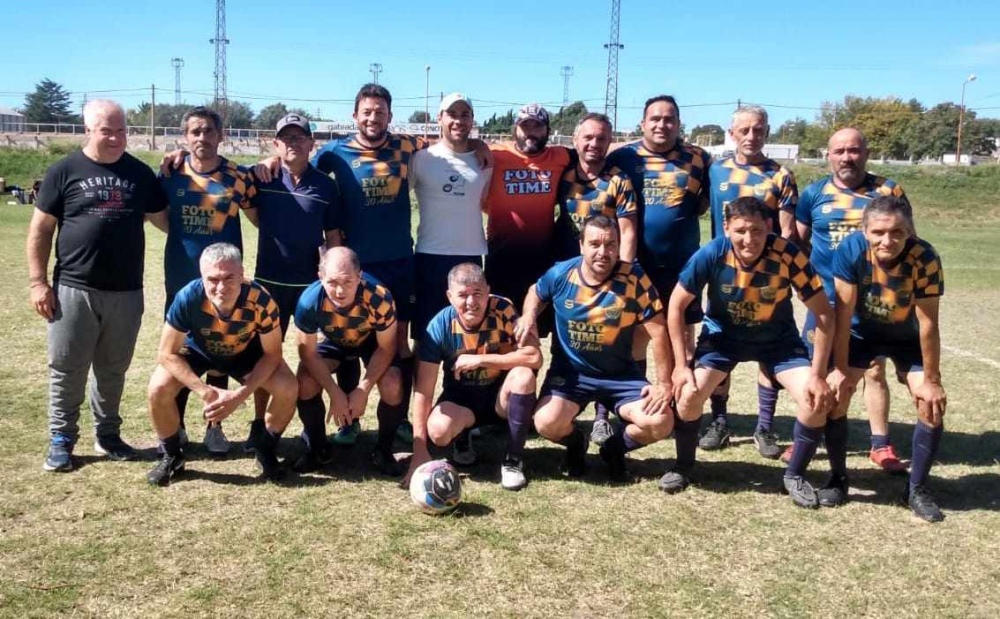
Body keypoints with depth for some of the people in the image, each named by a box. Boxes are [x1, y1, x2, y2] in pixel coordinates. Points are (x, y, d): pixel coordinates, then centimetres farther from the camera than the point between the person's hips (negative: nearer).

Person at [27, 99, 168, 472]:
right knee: (67, 369, 5)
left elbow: (165, 220, 15)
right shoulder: (64, 171, -1)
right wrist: (38, 281, -4)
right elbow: (40, 230, 1)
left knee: (113, 369, 13)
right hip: (74, 290, -2)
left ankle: (108, 435, 26)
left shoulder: (140, 173, 7)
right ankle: (61, 440, 17)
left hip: (126, 292, 3)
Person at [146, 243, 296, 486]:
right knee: (158, 388, -25)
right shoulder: (188, 298, -36)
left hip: (246, 353, 0)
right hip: (197, 351, 0)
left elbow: (272, 353, -22)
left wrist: (241, 394, -33)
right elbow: (167, 354, -25)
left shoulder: (261, 301, -36)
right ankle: (171, 456, 3)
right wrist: (205, 392, -33)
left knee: (287, 388, -23)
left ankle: (266, 452, 5)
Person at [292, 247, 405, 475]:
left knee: (392, 387, -25)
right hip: (332, 340, 2)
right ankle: (316, 448, 4)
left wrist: (363, 390, -26)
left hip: (372, 340, -1)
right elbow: (308, 353, -21)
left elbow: (385, 348, -22)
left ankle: (383, 450, 2)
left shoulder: (379, 297, -39)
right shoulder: (309, 301, -36)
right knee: (305, 381, -22)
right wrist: (336, 394, -26)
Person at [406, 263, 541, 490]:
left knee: (524, 375, -32)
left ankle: (513, 460, -15)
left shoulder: (504, 311, -21)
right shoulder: (440, 325, -19)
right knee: (438, 430, -31)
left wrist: (480, 360, -30)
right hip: (461, 399, 0)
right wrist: (420, 451, -24)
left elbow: (534, 357, -31)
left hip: (501, 396, 0)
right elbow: (423, 390, -19)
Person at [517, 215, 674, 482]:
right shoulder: (560, 274, -10)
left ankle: (616, 447, 15)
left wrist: (664, 384, -12)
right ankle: (575, 442, 14)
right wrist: (528, 317, -7)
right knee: (547, 423, -27)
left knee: (660, 424, -21)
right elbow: (536, 292, 15)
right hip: (570, 371, 0)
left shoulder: (634, 279, -16)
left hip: (621, 374, 0)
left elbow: (658, 332, -11)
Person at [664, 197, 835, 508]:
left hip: (778, 338, 0)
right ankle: (683, 466, 10)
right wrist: (682, 364, -16)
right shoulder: (711, 255, -26)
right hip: (723, 334, 0)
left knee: (817, 399, -18)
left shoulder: (789, 255, -29)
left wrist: (818, 374, -21)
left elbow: (824, 313, -20)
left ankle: (795, 475, 8)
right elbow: (676, 306, -14)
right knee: (688, 394, -19)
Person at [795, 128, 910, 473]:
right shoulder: (814, 193, 1)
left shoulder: (888, 191, -1)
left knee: (874, 370, 5)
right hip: (825, 299, 1)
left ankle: (881, 445, 17)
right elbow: (798, 241, 10)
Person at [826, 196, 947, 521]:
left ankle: (917, 488, 10)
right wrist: (840, 369, -19)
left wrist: (931, 380, -18)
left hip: (907, 337, 0)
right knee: (834, 395, -13)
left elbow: (928, 322, -24)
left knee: (932, 405, -10)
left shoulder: (925, 258, -32)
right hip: (860, 332, 0)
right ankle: (838, 478, 7)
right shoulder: (850, 249, -31)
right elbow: (844, 312, -23)